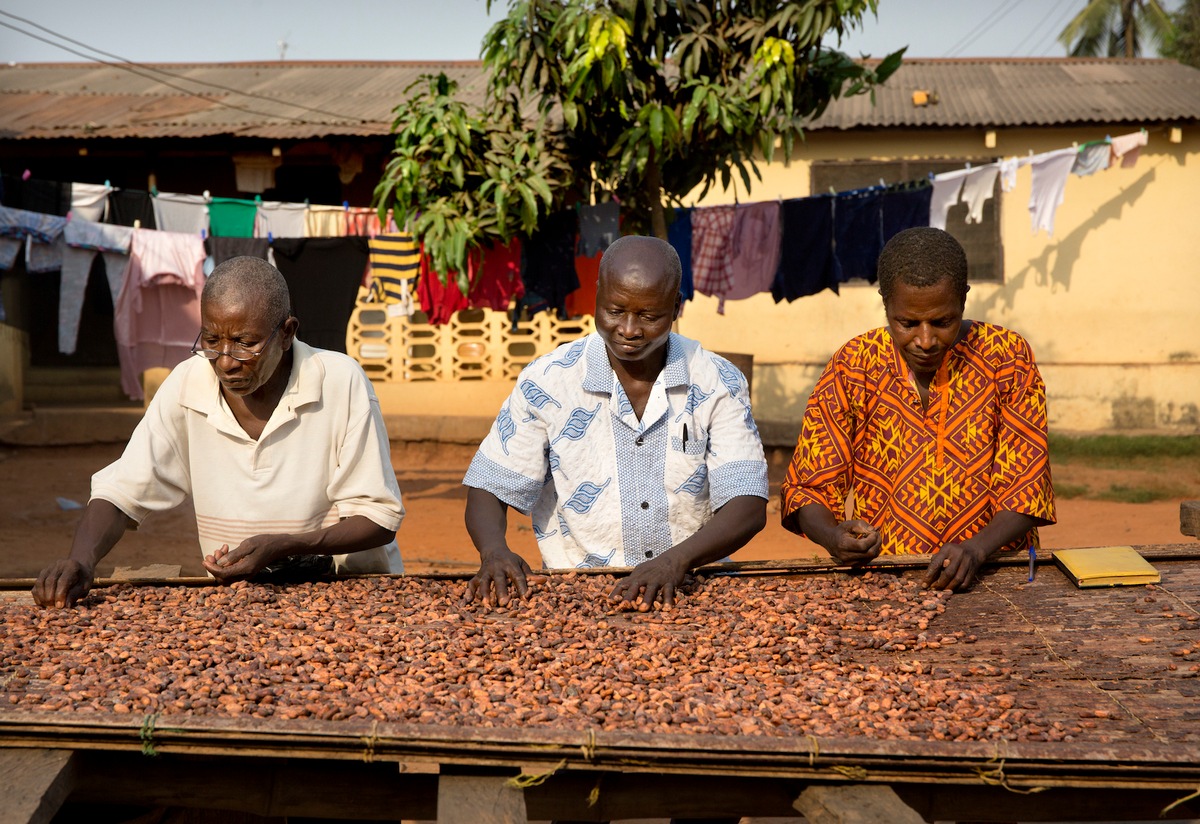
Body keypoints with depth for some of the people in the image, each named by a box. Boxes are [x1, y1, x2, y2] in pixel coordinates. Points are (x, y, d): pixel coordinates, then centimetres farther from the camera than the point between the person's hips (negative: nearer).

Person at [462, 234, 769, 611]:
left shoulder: (719, 384, 2)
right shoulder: (546, 382, 1)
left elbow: (748, 508, -6)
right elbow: (488, 491, 3)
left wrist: (679, 558, -25)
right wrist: (495, 552, -20)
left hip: (695, 591, 0)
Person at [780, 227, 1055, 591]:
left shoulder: (1007, 358, -2)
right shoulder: (851, 369, -1)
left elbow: (1025, 485, -4)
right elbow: (808, 488, 2)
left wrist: (977, 547, -24)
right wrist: (834, 537, -21)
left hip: (995, 571, -1)